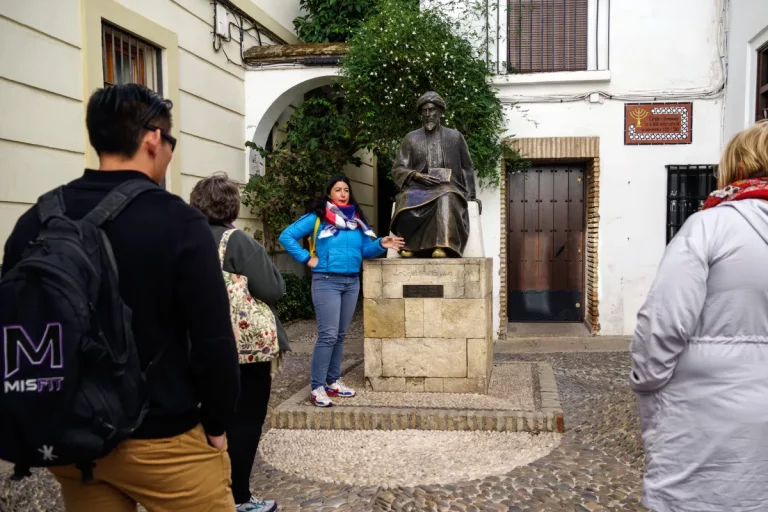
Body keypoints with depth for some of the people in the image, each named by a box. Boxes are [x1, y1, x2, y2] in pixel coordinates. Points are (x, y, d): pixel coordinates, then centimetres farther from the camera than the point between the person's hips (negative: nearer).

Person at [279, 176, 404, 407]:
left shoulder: (356, 219, 11)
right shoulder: (317, 218, -4)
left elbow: (366, 250, 11)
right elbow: (286, 236, -6)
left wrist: (381, 244, -8)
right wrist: (306, 258, -10)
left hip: (352, 282, 6)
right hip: (327, 282, -6)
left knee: (340, 335, 12)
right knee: (328, 335, -9)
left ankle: (333, 381, 22)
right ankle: (317, 388, -3)